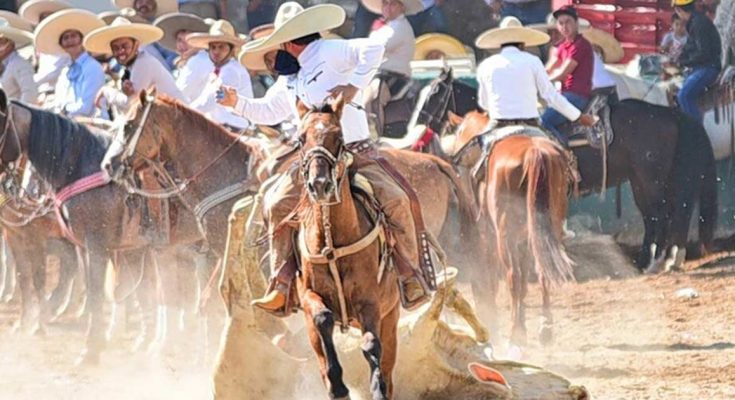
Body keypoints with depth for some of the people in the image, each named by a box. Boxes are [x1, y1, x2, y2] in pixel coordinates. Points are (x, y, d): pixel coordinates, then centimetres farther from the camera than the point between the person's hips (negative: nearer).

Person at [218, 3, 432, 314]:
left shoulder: (330, 54, -4)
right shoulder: (294, 83, 19)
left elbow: (373, 50, -17)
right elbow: (268, 112, 29)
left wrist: (353, 86, -23)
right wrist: (237, 103, 16)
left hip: (357, 152, -7)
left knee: (394, 200, -24)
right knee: (277, 203, -11)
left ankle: (411, 279, -12)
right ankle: (282, 287, -10)